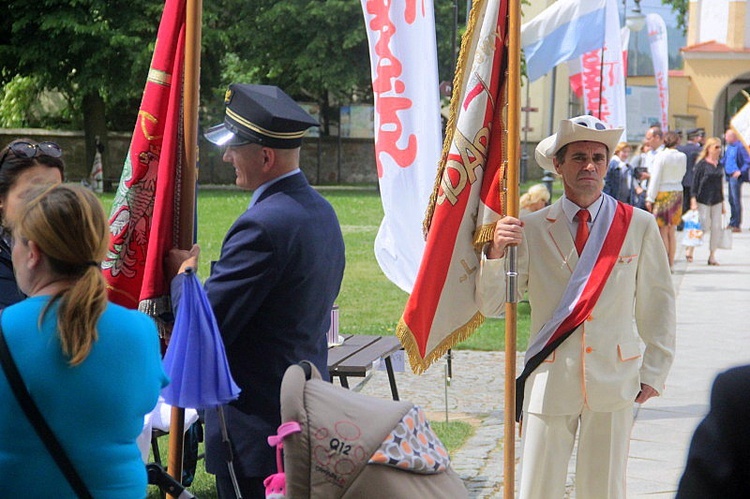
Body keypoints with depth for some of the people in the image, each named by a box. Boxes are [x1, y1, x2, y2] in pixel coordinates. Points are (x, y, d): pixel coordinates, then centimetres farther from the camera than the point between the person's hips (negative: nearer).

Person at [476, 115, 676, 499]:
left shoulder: (639, 226, 3)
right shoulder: (532, 230, 1)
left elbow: (658, 303, 8)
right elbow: (491, 305, 1)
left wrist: (655, 372, 4)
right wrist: (495, 253, -16)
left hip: (614, 380, 0)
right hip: (549, 381, 0)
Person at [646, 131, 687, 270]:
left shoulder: (661, 156, -11)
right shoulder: (682, 157, 4)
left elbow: (656, 179, -11)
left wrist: (650, 198, -6)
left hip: (662, 194, -5)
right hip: (677, 193, 5)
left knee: (663, 230, -1)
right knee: (672, 231, 11)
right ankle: (671, 263, 14)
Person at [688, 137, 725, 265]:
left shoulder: (719, 165, 11)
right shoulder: (701, 164, -7)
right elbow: (695, 183, -8)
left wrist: (722, 203, 18)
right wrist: (693, 200, -14)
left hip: (716, 201, 6)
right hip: (703, 200, -5)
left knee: (716, 228, 1)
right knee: (704, 226, -4)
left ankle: (712, 256, 9)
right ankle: (689, 249, 17)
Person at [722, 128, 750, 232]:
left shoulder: (740, 147, -15)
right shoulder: (728, 147, 11)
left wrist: (741, 171, -23)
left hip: (736, 177, -9)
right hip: (729, 176, 9)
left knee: (736, 201, -5)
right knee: (731, 200, 15)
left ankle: (736, 225, -1)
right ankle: (732, 223, 24)